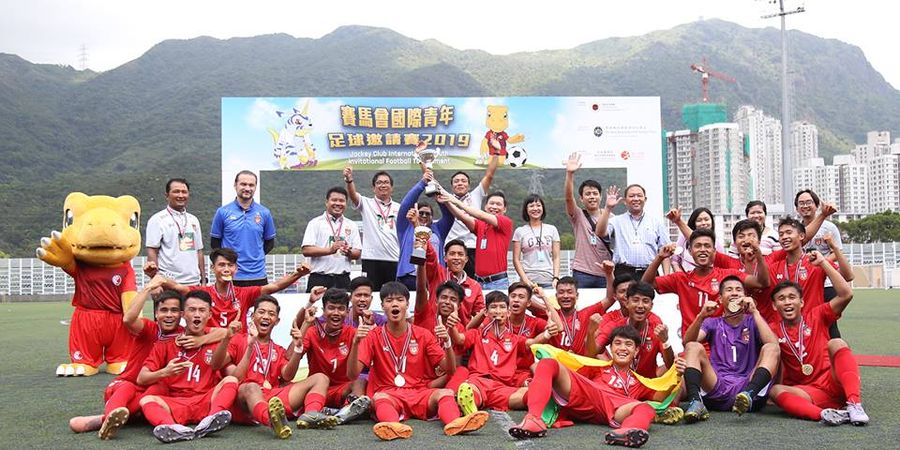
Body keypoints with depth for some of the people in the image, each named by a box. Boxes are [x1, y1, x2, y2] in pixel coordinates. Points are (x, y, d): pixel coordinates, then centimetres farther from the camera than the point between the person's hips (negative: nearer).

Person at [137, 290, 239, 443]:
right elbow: (141, 379, 4)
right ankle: (176, 429, -54)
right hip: (174, 404, 0)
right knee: (146, 400, -26)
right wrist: (164, 373, -17)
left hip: (205, 403, 0)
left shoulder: (216, 341, 11)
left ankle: (210, 421, -48)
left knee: (231, 380, -23)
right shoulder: (166, 343, 10)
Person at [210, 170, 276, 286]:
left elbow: (270, 242, 14)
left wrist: (256, 257, 5)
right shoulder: (223, 212, 1)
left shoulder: (264, 213, 5)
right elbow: (214, 242, 8)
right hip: (231, 277, -1)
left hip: (258, 276, 1)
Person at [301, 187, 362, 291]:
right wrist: (330, 250, -20)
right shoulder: (315, 223, 4)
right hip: (319, 279, -3)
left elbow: (357, 254, 11)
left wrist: (349, 252, -13)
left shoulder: (351, 225, 14)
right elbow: (306, 250, -7)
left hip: (343, 279, 3)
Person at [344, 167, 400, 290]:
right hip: (371, 260, -2)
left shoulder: (399, 208, 14)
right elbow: (353, 195, -14)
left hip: (395, 261, 2)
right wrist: (349, 180, -32)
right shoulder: (367, 203, 6)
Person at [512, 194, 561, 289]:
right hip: (529, 281, -1)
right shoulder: (520, 231, 6)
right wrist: (525, 280, -8)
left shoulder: (552, 229, 12)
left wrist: (556, 278, -3)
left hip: (549, 281, 1)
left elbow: (556, 257, 10)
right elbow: (516, 260, 2)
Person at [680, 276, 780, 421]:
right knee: (693, 347, -17)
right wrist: (701, 316, -18)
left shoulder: (752, 322, 15)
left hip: (747, 386, -1)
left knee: (771, 349, -19)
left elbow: (773, 344, -7)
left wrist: (754, 312, -11)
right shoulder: (713, 323, 18)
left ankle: (748, 395, -45)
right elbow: (687, 342, -2)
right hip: (716, 388, 1)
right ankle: (695, 402, -39)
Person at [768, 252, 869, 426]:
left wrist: (823, 262, -6)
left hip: (834, 385, -1)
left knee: (836, 343, -26)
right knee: (774, 390, -29)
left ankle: (854, 404, -40)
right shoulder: (775, 330, 10)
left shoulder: (816, 316, 7)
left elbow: (846, 294, -6)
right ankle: (823, 414, -51)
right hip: (808, 392, 1)